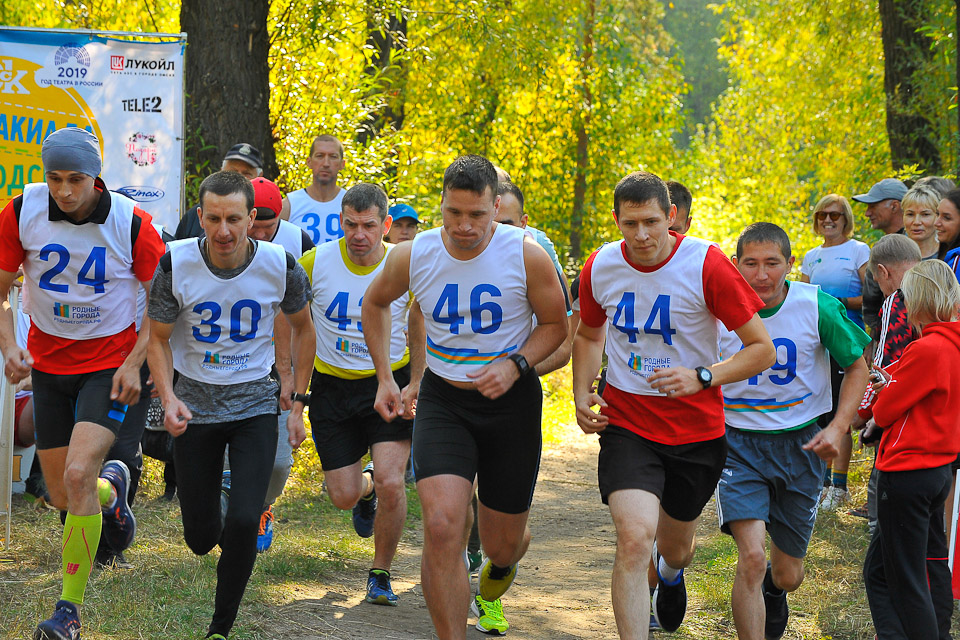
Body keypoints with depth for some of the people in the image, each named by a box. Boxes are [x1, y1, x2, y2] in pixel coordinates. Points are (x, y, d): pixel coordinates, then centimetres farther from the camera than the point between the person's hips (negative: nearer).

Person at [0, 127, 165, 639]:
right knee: (62, 496, 8)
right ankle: (112, 487, 45)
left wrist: (134, 362, -13)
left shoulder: (131, 223, -15)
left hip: (109, 363, -3)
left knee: (78, 476, -20)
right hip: (48, 362, 3)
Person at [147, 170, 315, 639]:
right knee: (200, 538, 5)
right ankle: (216, 526, 44)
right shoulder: (176, 265, -14)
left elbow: (302, 329, 6)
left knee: (243, 522, -17)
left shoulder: (280, 266, -12)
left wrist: (298, 404, 4)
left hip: (255, 405, -1)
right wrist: (168, 398, -19)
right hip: (195, 405, 1)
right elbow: (158, 339, -2)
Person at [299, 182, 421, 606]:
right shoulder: (314, 263, -11)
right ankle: (366, 487, 42)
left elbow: (421, 331, 5)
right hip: (332, 387, 1)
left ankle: (380, 575, 6)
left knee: (391, 483, -16)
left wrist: (415, 387, -3)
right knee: (343, 496, 2)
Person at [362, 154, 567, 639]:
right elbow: (375, 303, 13)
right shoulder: (412, 257, -9)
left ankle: (502, 562, 53)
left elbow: (554, 325, -1)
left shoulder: (527, 256, -15)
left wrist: (514, 364, -19)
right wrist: (384, 377, 7)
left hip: (511, 403, 0)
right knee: (441, 527, -21)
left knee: (502, 543, 12)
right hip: (443, 401, 1)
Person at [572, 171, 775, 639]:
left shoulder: (707, 265, -16)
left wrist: (701, 378, -25)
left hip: (696, 429, 0)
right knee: (635, 537, -23)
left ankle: (671, 574, 59)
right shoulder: (600, 267, -4)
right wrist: (582, 394, 1)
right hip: (626, 423, 0)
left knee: (674, 545, 20)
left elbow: (762, 349, -11)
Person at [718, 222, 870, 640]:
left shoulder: (818, 307, -12)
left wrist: (838, 427, -10)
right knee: (751, 556, -22)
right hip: (739, 444, -1)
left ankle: (773, 587, 50)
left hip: (799, 444, 1)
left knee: (788, 576, 12)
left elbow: (856, 366, 2)